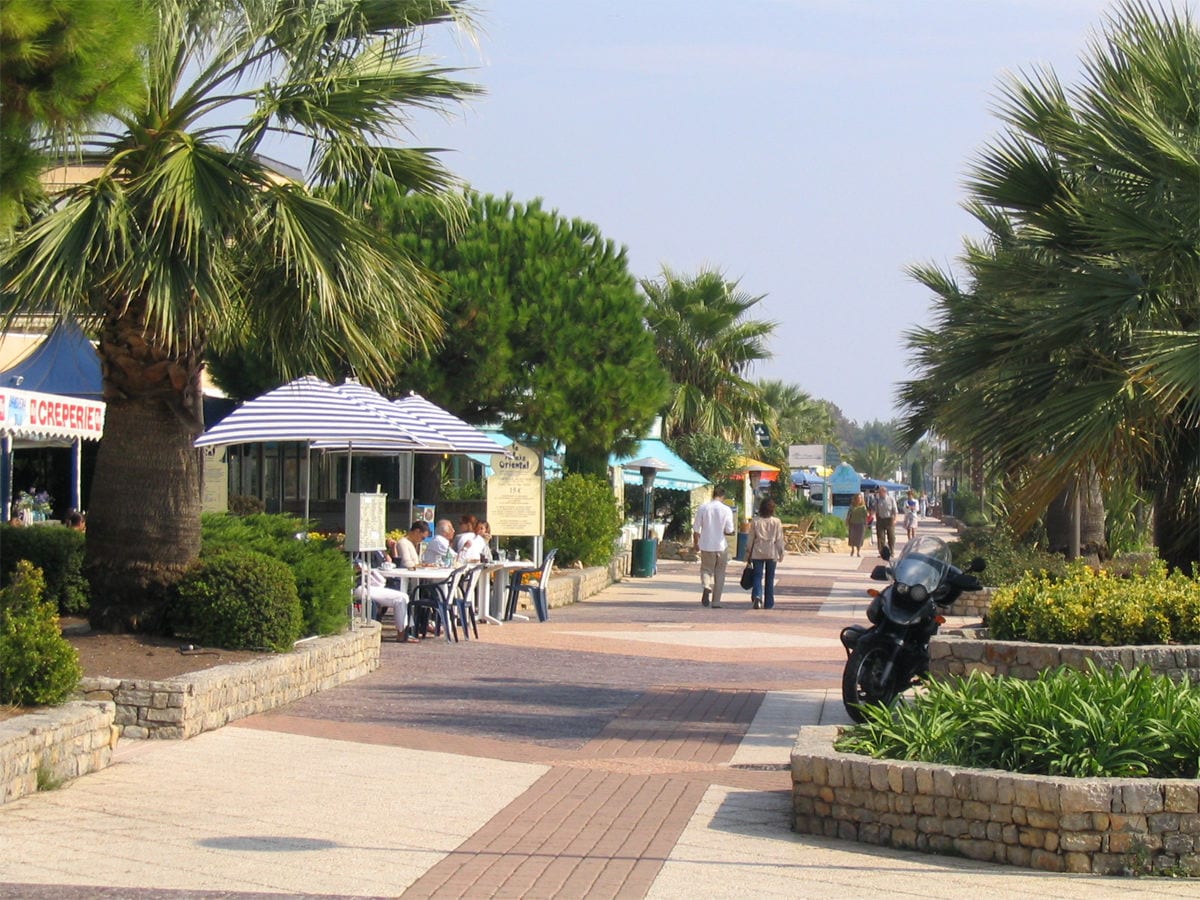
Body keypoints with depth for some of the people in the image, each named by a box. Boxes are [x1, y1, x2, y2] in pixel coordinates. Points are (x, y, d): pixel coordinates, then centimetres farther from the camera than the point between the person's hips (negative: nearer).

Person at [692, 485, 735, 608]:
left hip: (706, 546, 1)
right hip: (721, 546, -1)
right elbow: (729, 531, -10)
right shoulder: (726, 510, -8)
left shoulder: (703, 507, -3)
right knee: (719, 574, 11)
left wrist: (695, 543, 14)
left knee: (706, 569, 14)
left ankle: (706, 586, -17)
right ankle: (716, 602, 13)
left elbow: (696, 528, 0)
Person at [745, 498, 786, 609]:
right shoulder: (776, 522, -4)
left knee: (757, 576, 2)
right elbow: (779, 539, -2)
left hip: (757, 553, 0)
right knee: (769, 579, 9)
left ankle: (757, 596, -23)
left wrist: (748, 553, 10)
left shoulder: (755, 522, -2)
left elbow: (750, 539, 2)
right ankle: (769, 603, 12)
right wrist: (781, 553, 7)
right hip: (771, 553, 0)